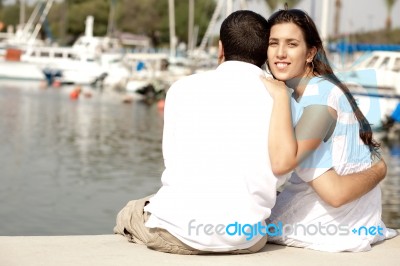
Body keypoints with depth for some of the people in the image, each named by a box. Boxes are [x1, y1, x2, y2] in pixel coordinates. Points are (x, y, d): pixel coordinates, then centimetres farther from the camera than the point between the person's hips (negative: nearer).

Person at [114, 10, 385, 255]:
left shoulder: (183, 87, 4)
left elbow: (172, 160, 10)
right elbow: (278, 176, 8)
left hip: (180, 230, -1)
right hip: (246, 238, 2)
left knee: (129, 214, 31)